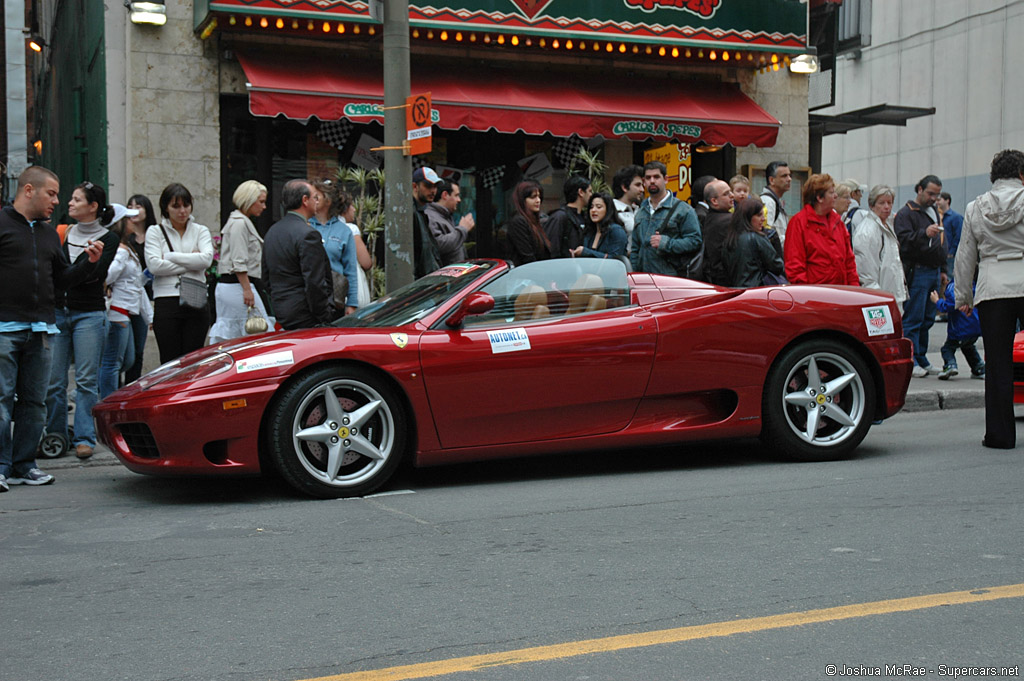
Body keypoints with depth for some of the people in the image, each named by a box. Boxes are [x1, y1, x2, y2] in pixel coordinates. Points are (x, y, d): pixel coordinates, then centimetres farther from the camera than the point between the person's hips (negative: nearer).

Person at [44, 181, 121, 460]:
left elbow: (93, 274, -12)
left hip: (89, 314, -4)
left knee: (86, 380, -4)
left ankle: (84, 438, 0)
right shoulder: (63, 233, 13)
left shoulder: (109, 239, 0)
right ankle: (56, 434, 14)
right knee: (53, 379, 2)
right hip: (57, 312, 4)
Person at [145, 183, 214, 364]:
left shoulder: (200, 231, 12)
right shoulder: (155, 232, 7)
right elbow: (155, 265, -8)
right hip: (167, 303, -1)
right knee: (169, 362, -1)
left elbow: (207, 259, -7)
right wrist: (191, 263, -5)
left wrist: (171, 256, -5)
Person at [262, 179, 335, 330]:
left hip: (282, 316, 9)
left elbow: (266, 279, 19)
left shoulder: (271, 231, 13)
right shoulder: (308, 234, -15)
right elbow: (315, 283, -19)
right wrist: (325, 319, -13)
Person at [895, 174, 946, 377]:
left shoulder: (934, 213, 21)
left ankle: (921, 360, 15)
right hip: (916, 273, -8)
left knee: (927, 319, 10)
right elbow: (904, 242, -19)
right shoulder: (906, 213, -6)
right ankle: (910, 361, -5)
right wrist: (924, 233, -34)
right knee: (913, 318, -8)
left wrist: (942, 270, 25)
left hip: (934, 273, 8)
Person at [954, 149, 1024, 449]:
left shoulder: (975, 208, 9)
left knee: (998, 365, 4)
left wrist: (962, 296, 19)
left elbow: (965, 257, 12)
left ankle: (1000, 434, 5)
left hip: (992, 289, 2)